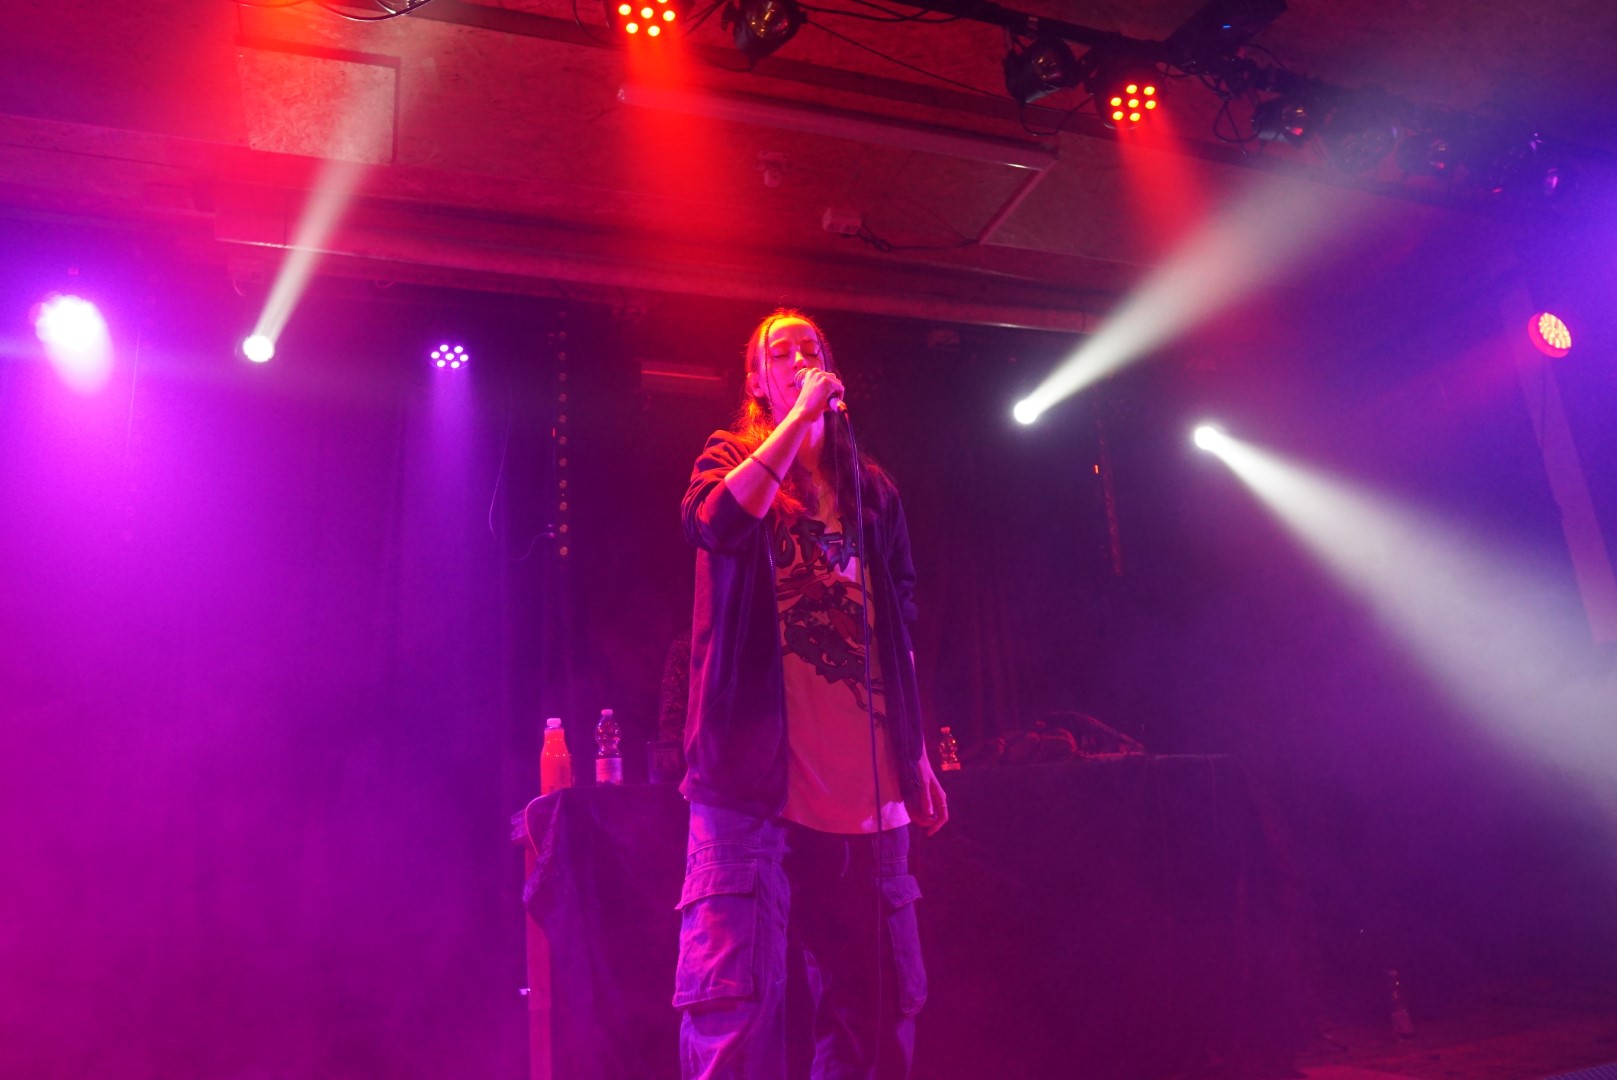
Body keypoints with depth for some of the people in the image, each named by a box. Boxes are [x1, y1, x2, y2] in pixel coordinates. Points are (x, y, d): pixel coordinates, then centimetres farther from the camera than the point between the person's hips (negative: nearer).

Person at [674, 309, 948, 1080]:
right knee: (735, 1002, -7)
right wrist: (800, 416, -11)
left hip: (864, 781, 4)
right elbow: (715, 524, -17)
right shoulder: (730, 457, 9)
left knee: (877, 1004, 7)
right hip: (754, 770, -4)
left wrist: (918, 755, 14)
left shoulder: (870, 487, 18)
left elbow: (901, 628, 19)